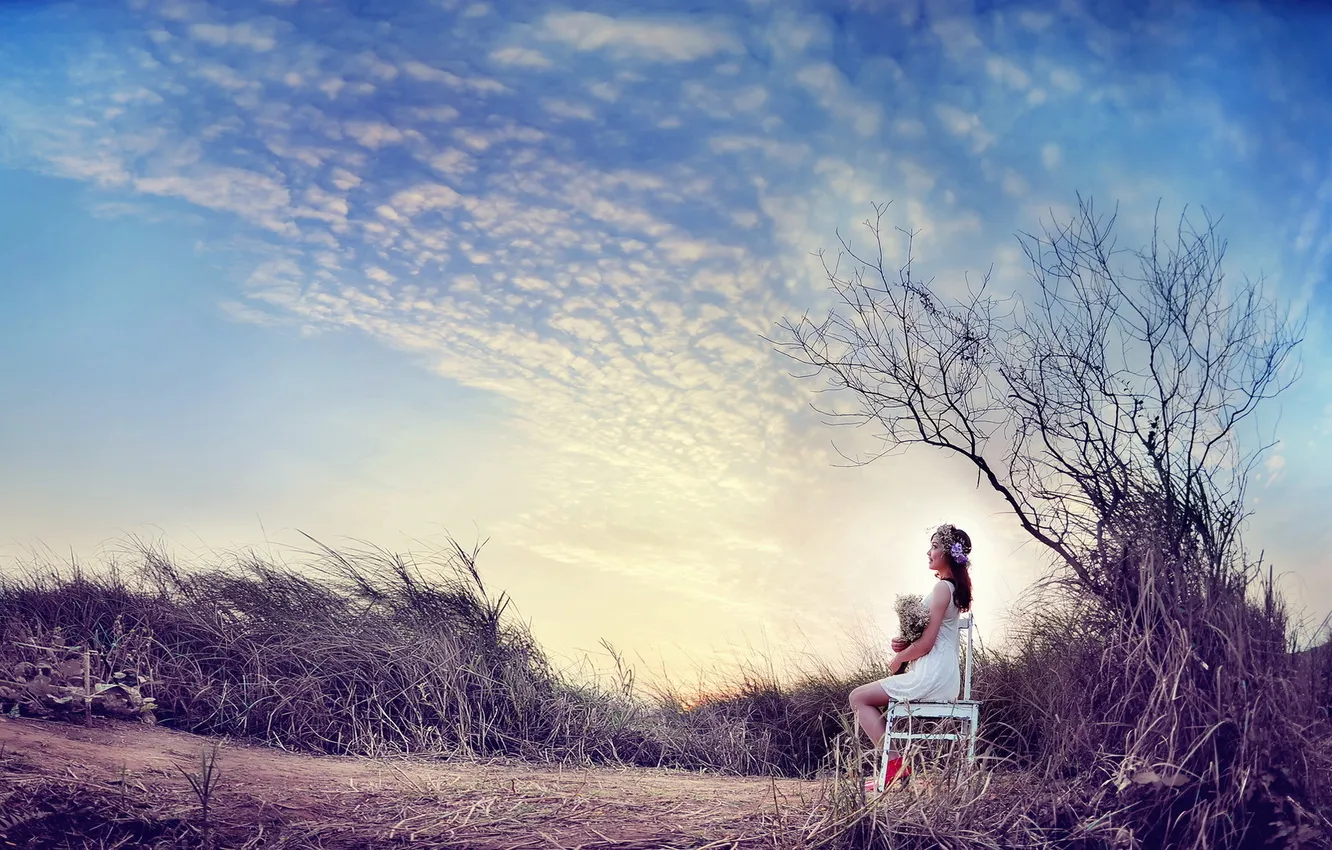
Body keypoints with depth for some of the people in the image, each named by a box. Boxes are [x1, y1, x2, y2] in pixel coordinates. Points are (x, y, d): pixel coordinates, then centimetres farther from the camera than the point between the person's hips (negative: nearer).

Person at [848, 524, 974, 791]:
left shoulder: (942, 588, -15)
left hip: (931, 677, -10)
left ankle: (894, 763, -6)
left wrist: (898, 658, -2)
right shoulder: (953, 587, 15)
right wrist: (903, 644, 1)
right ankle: (894, 760, 16)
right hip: (944, 679, 10)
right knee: (872, 696, 22)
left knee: (859, 697, -2)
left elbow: (925, 643, -19)